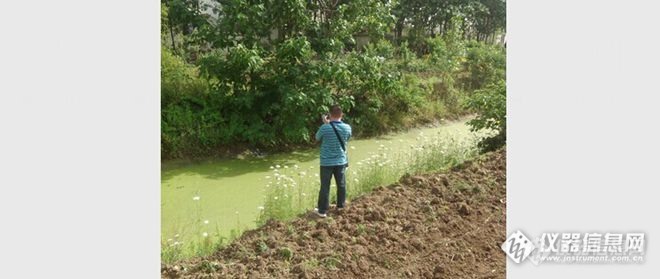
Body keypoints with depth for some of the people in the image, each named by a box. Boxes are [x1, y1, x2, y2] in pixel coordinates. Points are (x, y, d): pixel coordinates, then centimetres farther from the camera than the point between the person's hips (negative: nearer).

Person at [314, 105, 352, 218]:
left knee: (325, 186, 5)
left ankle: (322, 210, 11)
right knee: (341, 184, 19)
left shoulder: (325, 128, -19)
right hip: (341, 161, 3)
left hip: (326, 162, -3)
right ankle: (341, 205, 34)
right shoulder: (347, 128, -8)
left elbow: (317, 138, 1)